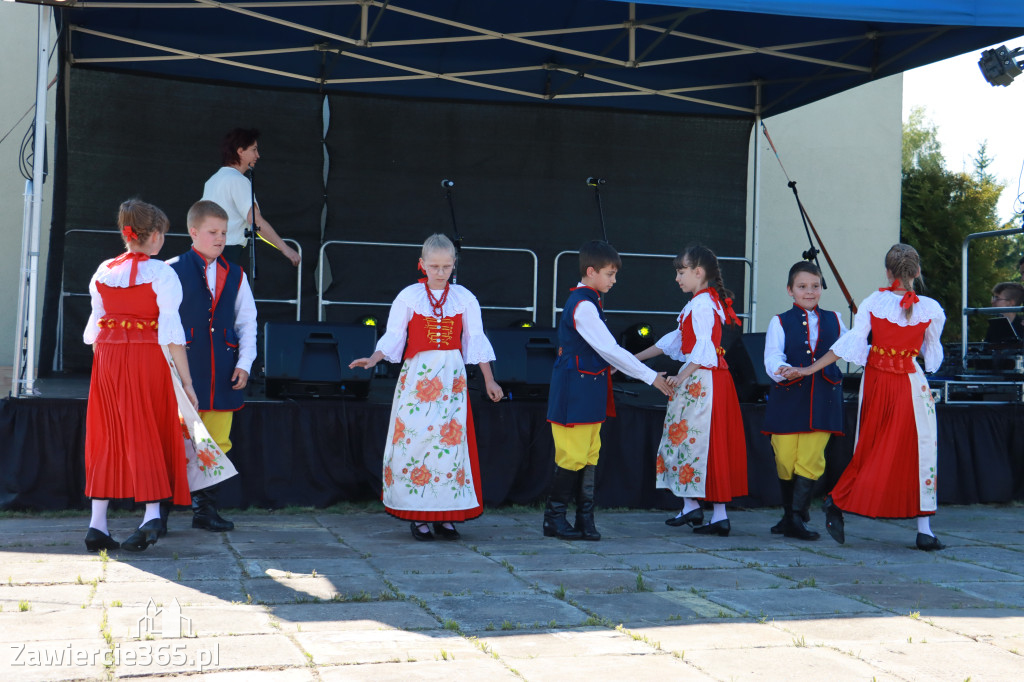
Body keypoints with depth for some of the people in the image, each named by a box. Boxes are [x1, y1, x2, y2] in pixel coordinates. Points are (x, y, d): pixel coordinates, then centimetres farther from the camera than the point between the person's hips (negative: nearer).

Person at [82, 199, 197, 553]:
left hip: (107, 358, 4)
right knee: (147, 435, 4)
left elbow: (95, 326, 10)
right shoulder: (162, 274, -7)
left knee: (107, 437, 10)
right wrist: (186, 381, -7)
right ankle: (152, 513, -9)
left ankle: (97, 524, 10)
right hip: (148, 357, -4)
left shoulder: (103, 271, 7)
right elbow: (171, 332, -10)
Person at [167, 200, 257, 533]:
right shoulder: (173, 271, 0)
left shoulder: (235, 275, 12)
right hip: (185, 367, -4)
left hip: (222, 371, 4)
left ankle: (205, 509, 18)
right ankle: (161, 510, 6)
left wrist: (245, 362, 4)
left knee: (216, 443, 7)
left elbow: (247, 321, 14)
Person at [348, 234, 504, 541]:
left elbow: (476, 341, 9)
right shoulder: (409, 297, 2)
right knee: (415, 439, -4)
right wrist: (373, 358, -16)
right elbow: (394, 336, 0)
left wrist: (489, 380, 9)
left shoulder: (464, 298, 7)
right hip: (417, 376, -1)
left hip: (452, 377, 2)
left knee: (452, 441, -1)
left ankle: (446, 515, 7)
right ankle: (417, 515, 3)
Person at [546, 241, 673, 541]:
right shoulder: (582, 306, -18)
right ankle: (554, 518, 7)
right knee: (572, 456, -3)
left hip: (590, 391, 10)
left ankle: (585, 518, 14)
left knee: (589, 455, 10)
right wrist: (651, 377, -15)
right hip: (574, 391, -10)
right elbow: (610, 350, -19)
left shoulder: (587, 302, 14)